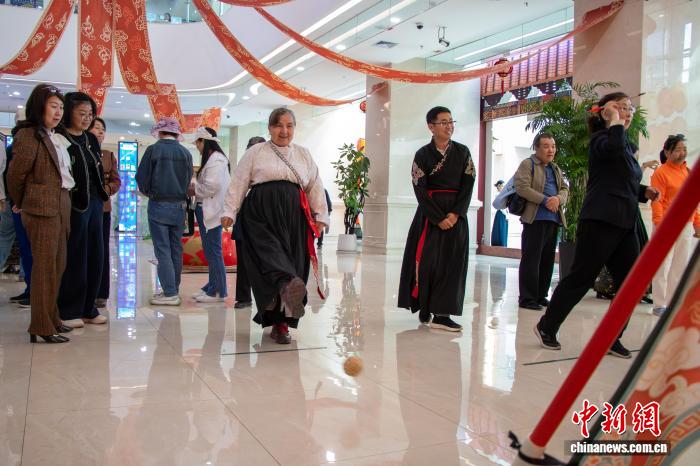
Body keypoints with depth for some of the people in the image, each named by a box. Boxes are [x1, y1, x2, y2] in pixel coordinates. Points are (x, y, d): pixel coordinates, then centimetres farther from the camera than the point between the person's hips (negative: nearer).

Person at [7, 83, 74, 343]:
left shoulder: (57, 138, 16)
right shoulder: (28, 135, -7)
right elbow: (15, 175, -6)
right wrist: (21, 204, 7)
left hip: (62, 206, 8)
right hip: (42, 208, -8)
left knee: (58, 264, 11)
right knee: (45, 265, -5)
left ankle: (51, 318, 22)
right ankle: (41, 327, 1)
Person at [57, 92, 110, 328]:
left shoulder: (91, 139, 14)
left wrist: (102, 196, 14)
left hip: (95, 204, 7)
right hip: (74, 205, -7)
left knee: (94, 257, 10)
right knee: (74, 259, -1)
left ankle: (88, 309, 21)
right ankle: (69, 312, 11)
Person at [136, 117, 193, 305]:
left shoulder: (153, 150, -6)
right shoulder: (186, 153, 4)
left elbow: (142, 177, -4)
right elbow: (189, 180, 6)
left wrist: (149, 193, 13)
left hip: (158, 205, -4)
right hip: (179, 205, 4)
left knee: (163, 250, -2)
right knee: (176, 249, 12)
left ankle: (170, 293, -5)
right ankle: (173, 290, 19)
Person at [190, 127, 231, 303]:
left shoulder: (216, 160, -13)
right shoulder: (212, 158, 17)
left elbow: (211, 186, -21)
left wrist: (194, 188, -7)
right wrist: (195, 186, 6)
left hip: (211, 211, -10)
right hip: (206, 210, 10)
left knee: (213, 252, -5)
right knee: (210, 252, 14)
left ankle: (217, 291, 2)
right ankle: (212, 287, 23)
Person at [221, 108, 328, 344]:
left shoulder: (303, 154, 20)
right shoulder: (256, 152, 11)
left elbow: (315, 187, 18)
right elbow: (238, 183, 6)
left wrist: (320, 216, 9)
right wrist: (230, 211, -3)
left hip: (294, 218, 2)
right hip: (262, 215, -2)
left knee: (293, 263, -4)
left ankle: (281, 323, 3)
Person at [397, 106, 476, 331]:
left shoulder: (462, 152, 6)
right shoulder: (423, 154, -2)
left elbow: (468, 184, 1)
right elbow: (420, 190, -7)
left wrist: (455, 213, -11)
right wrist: (438, 217, -15)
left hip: (456, 214, 2)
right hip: (429, 214, -2)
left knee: (451, 262, -1)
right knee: (427, 260, -4)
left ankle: (442, 314, 2)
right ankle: (424, 307, 11)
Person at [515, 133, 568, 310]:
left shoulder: (555, 168, 23)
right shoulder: (528, 164, 0)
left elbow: (565, 189, 16)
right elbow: (522, 188, -13)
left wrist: (558, 199, -8)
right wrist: (545, 200, -17)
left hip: (553, 219, 7)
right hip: (535, 219, -7)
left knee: (548, 259, 9)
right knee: (531, 259, -6)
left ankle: (541, 296, 18)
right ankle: (527, 298, -1)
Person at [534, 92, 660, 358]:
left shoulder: (627, 146, 21)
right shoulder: (601, 138, -4)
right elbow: (613, 147, -30)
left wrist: (644, 192, 12)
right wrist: (614, 121, -15)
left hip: (625, 223, 9)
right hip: (600, 221, -9)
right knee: (581, 278, -4)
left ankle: (612, 338, 16)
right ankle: (547, 327, 10)